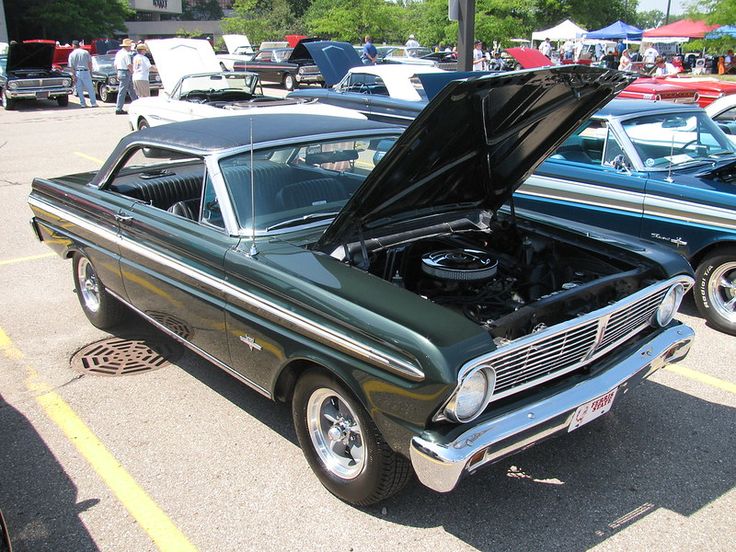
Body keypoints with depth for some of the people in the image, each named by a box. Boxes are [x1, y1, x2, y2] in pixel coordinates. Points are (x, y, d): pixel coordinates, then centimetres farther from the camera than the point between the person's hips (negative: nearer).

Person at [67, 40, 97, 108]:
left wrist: (73, 75, -4)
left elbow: (71, 67, -5)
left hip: (77, 72, 0)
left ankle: (83, 103, 8)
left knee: (79, 90, 7)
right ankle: (93, 103, 2)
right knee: (90, 88, 4)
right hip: (85, 71, 0)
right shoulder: (86, 52, 1)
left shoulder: (71, 54, 0)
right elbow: (90, 63, 0)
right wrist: (90, 72, 9)